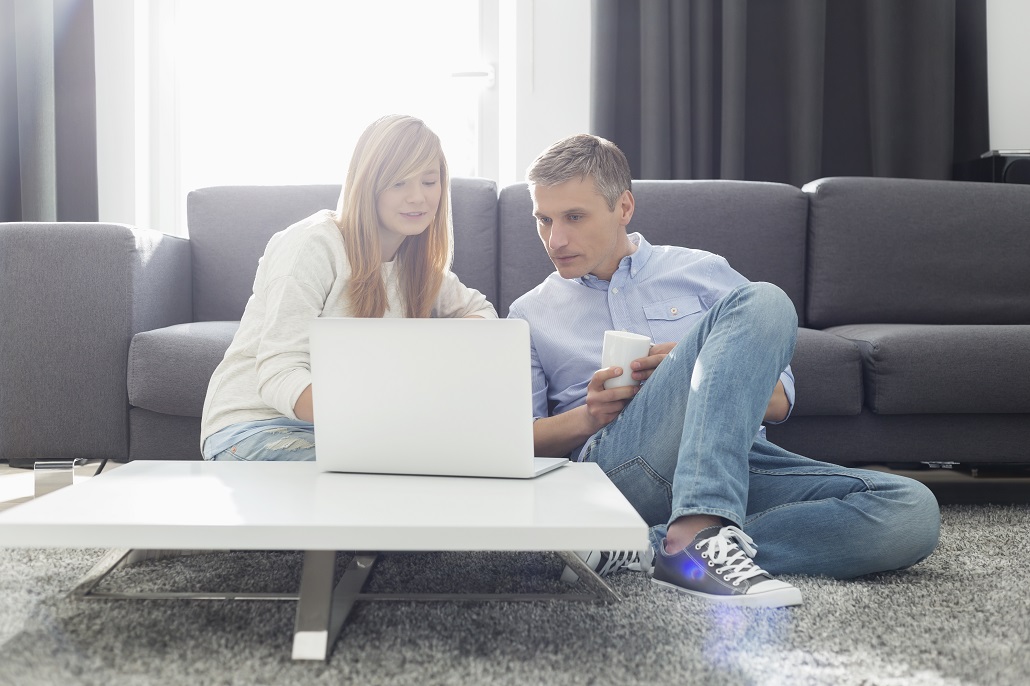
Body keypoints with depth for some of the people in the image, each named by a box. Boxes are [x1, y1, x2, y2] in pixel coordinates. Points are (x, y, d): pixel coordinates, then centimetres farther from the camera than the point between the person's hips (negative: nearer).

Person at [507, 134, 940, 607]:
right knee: (760, 302, -23)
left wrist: (713, 374, -5)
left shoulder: (703, 271, 20)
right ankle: (698, 533, -40)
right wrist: (587, 417, -7)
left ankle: (649, 547, -30)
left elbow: (779, 402, 16)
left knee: (912, 511, -24)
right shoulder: (530, 315, 20)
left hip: (739, 460, 4)